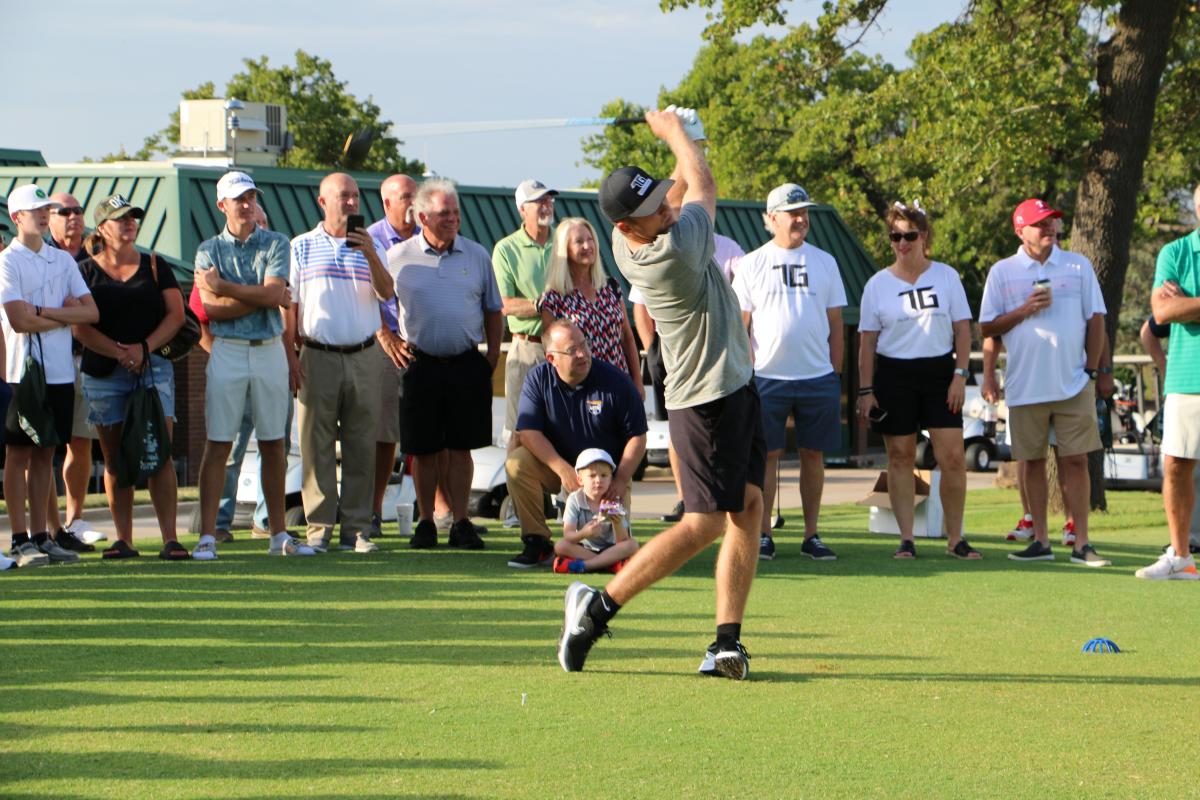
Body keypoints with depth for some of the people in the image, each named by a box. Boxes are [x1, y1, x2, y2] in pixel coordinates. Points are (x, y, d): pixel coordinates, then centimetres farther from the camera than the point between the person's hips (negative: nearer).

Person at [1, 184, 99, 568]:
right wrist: (65, 313, -4)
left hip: (60, 373, 5)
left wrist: (43, 312, -9)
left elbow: (91, 312, 3)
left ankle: (41, 536, 11)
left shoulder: (63, 260, 13)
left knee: (45, 453, 8)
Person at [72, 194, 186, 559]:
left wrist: (145, 348, -10)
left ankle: (170, 539, -12)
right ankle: (123, 539, 7)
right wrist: (119, 353, -14)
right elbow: (80, 326, -2)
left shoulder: (155, 267, 12)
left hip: (154, 368, 0)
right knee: (115, 459, 2)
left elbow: (175, 314, 5)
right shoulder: (85, 271, 7)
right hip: (103, 374, 0)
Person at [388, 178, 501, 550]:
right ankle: (425, 523, 11)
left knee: (461, 447, 2)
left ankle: (461, 523, 6)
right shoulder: (398, 257, 2)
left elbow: (492, 309, 15)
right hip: (420, 364, -1)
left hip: (466, 364, 1)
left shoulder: (476, 255, 7)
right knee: (423, 449, 2)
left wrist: (493, 352, 8)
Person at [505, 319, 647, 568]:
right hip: (557, 466, 1)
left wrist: (621, 480, -19)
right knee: (516, 463, -28)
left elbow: (637, 436, -7)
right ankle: (537, 543, -17)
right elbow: (528, 433, -15)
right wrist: (563, 470, -27)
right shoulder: (538, 380, -8)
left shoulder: (614, 380, -12)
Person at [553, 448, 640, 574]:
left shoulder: (614, 503, -8)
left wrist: (617, 524, -38)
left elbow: (622, 542, -16)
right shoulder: (575, 499, -10)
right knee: (560, 545, -28)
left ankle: (583, 565, -31)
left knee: (632, 544, -27)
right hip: (583, 549, 0)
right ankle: (610, 564, -27)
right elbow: (568, 535, -21)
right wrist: (583, 533, -43)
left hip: (610, 550, 0)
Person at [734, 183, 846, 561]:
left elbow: (835, 325, 12)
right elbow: (740, 326, 3)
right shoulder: (752, 264, 4)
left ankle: (812, 535, 11)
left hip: (817, 377, 2)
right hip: (767, 376, -2)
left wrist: (835, 376, 6)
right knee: (767, 455, -2)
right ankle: (763, 534, 4)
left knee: (813, 455, 5)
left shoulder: (824, 262, 10)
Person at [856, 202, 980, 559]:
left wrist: (960, 375, -5)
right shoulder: (878, 284, 5)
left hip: (939, 371, 0)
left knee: (952, 456, -7)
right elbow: (867, 341, 5)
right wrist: (866, 390, -1)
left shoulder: (946, 276, 5)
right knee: (900, 457, 2)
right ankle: (906, 539, 8)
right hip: (893, 373, 0)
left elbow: (963, 329, 5)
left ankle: (955, 538, 3)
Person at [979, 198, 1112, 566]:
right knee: (1032, 462, 5)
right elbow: (987, 327, 4)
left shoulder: (1079, 266, 7)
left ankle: (1082, 543, 1)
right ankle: (1040, 541, 12)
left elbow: (1095, 320, 8)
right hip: (1025, 385, 0)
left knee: (1076, 460, -2)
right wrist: (1025, 310, -11)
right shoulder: (1002, 272, 5)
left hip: (1073, 384, 0)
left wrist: (1093, 371, 1)